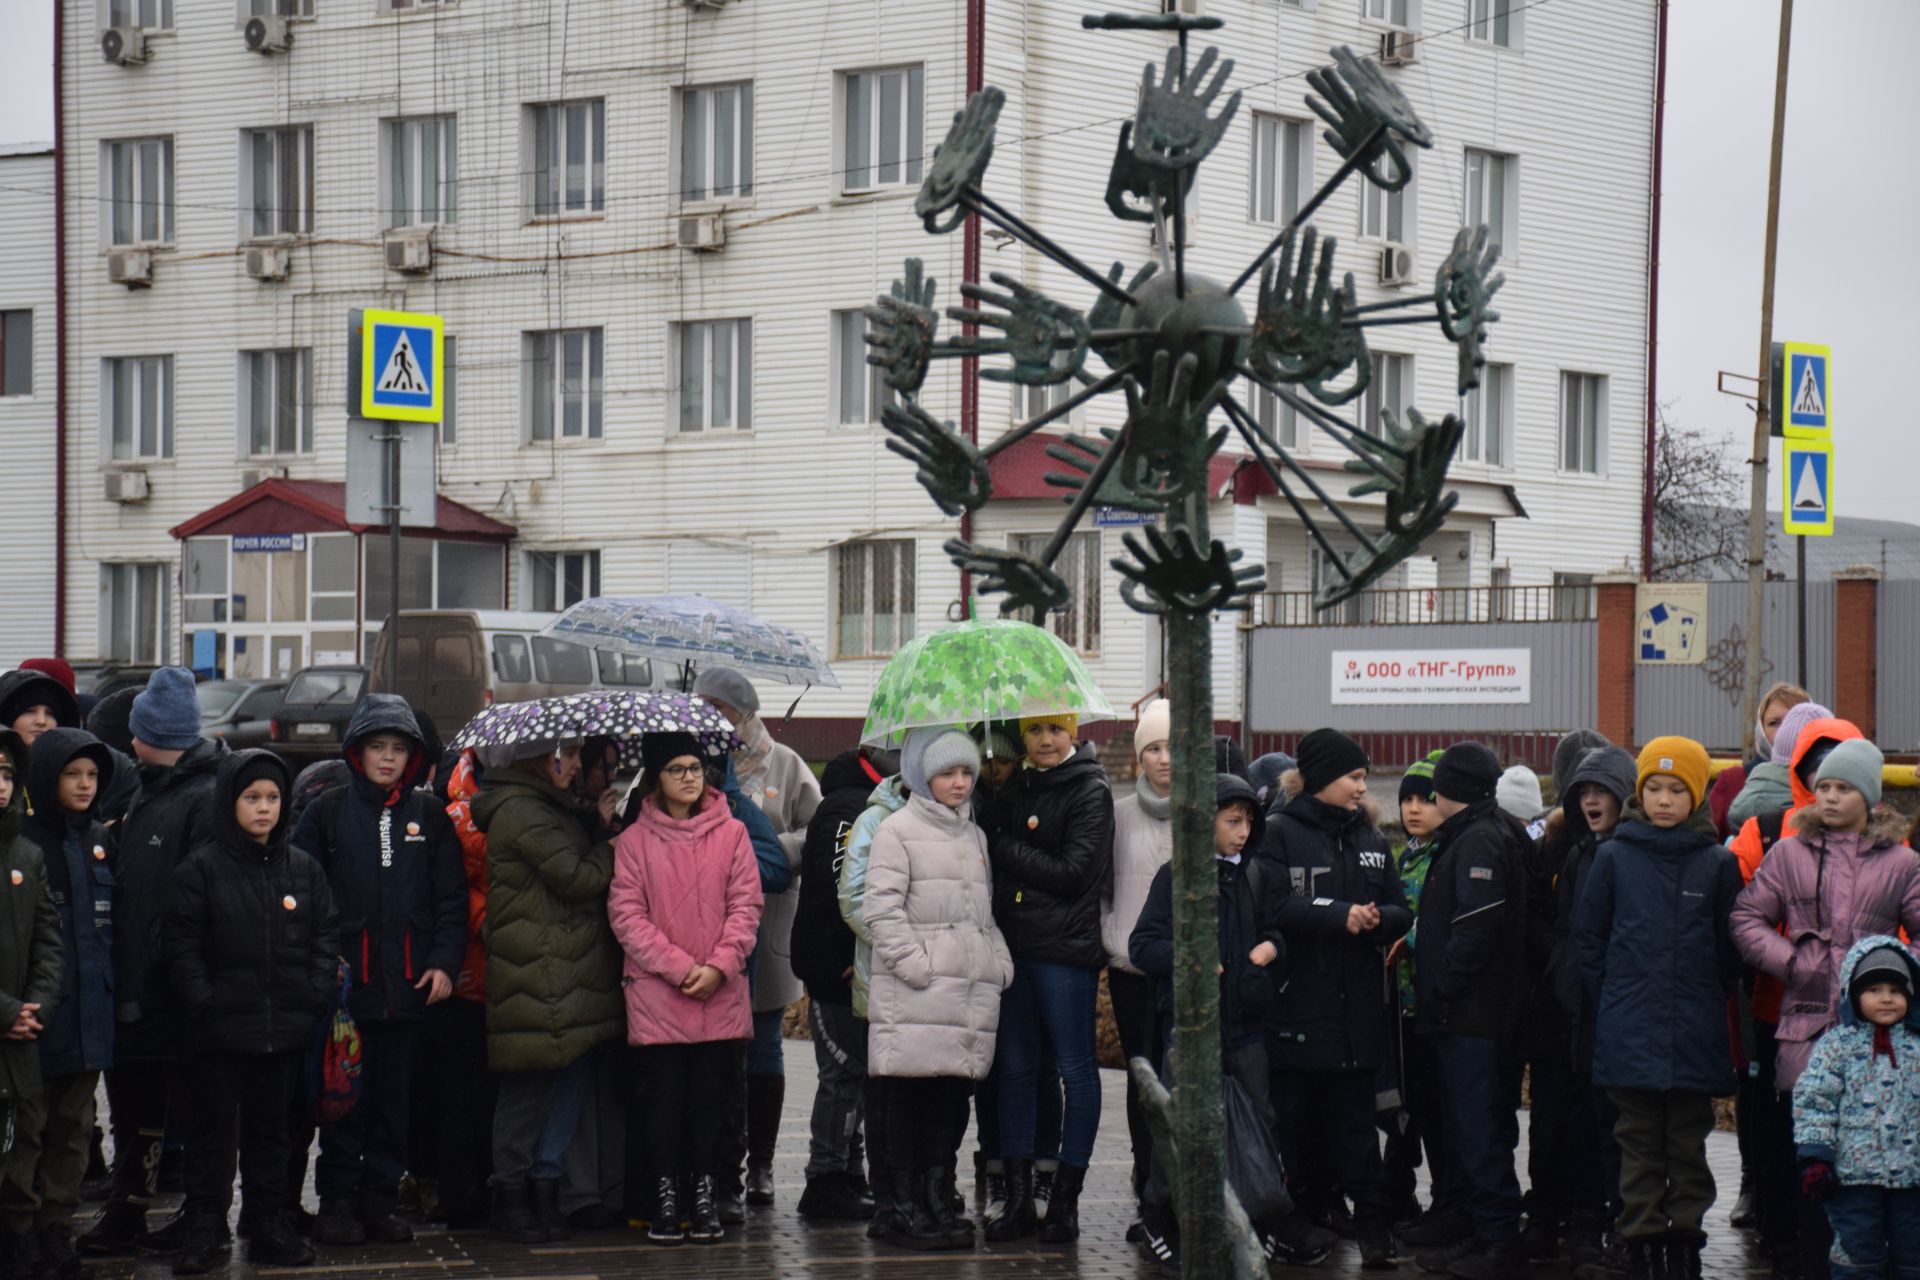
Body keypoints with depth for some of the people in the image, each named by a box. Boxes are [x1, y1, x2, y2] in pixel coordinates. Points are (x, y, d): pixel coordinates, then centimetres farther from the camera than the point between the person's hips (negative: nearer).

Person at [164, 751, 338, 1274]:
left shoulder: (302, 868, 8)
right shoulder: (202, 867, -4)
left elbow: (326, 936, 10)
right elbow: (181, 944, -6)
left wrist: (316, 995, -2)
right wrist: (203, 1004, -13)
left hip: (287, 1026, 3)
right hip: (221, 1028, -3)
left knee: (270, 1128, 13)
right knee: (213, 1129, 2)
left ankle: (270, 1222, 20)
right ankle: (202, 1231, 7)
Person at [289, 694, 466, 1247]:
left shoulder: (429, 815, 10)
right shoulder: (329, 811, 3)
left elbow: (451, 897, 9)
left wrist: (444, 962, -1)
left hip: (407, 983, 2)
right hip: (344, 977, -2)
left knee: (393, 1097, 6)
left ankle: (378, 1201, 13)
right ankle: (336, 1201, 7)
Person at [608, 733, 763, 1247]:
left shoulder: (731, 833, 5)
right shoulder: (635, 840, 0)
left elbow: (746, 906, 3)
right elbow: (626, 915, -4)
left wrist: (719, 965, -11)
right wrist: (680, 968, -12)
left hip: (721, 994, 1)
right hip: (656, 993, -1)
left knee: (712, 1097, 5)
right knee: (664, 1096, 2)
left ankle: (705, 1195, 14)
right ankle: (666, 1196, 11)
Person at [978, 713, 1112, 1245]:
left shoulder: (1089, 792, -5)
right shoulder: (1016, 790, 14)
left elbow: (1074, 873, -13)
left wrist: (1003, 847, -9)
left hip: (1066, 948, -7)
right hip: (1013, 944, 7)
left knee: (1075, 1069, -1)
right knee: (1015, 1068, 7)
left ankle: (1065, 1200, 3)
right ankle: (1018, 1198, 13)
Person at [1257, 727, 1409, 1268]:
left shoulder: (1370, 838, 15)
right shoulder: (1282, 834, -1)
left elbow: (1401, 912, 11)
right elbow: (1273, 907, -14)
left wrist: (1377, 917, -12)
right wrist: (1341, 916, -19)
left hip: (1357, 1009, 4)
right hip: (1297, 1005, -4)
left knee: (1355, 1118, 2)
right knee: (1295, 1120, 2)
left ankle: (1372, 1224, 1)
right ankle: (1307, 1217, 13)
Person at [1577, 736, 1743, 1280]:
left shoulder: (1718, 863, 2)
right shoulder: (1614, 857, 3)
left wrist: (1709, 1001, 3)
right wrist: (1612, 1002, 8)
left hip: (1694, 1035, 0)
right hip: (1631, 1035, 0)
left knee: (1689, 1146, 5)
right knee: (1640, 1146, 3)